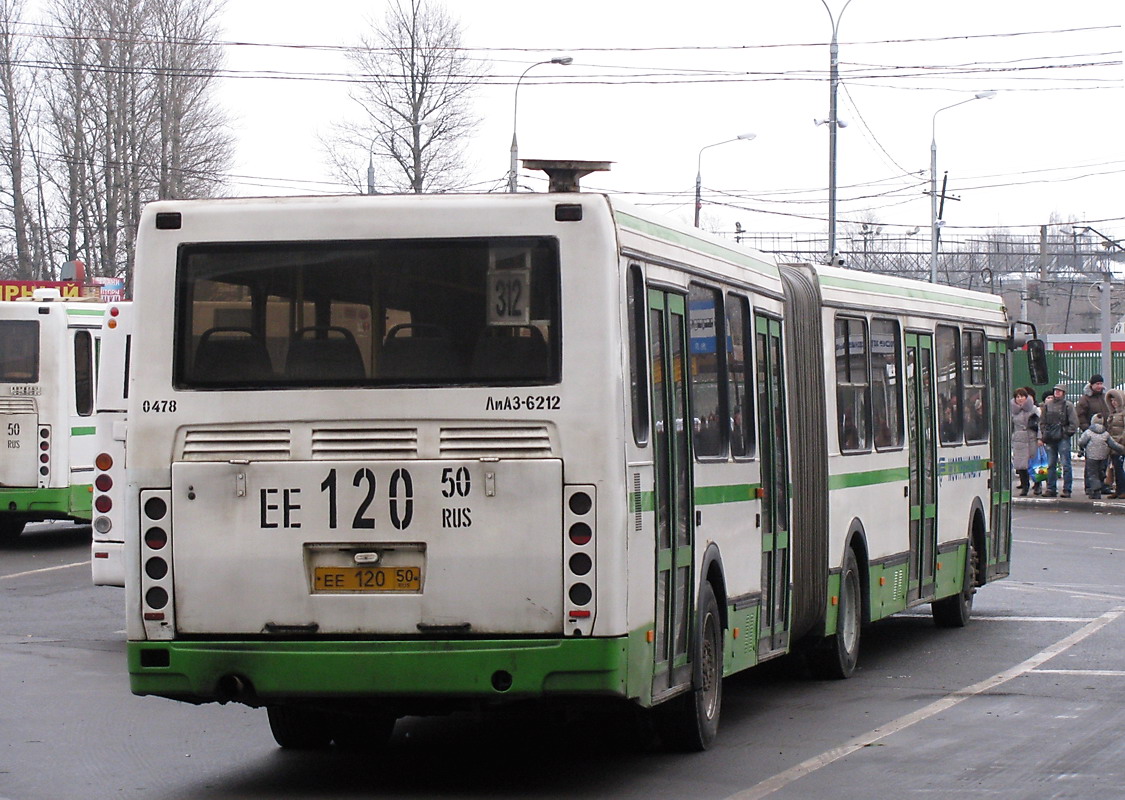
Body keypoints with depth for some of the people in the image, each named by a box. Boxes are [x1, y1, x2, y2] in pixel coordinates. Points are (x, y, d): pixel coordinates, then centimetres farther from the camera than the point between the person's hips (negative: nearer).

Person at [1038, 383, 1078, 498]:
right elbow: (1042, 421, 18)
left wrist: (1067, 433, -7)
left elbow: (1074, 422, 0)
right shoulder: (1047, 405, 12)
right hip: (1050, 439, 4)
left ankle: (1067, 489, -4)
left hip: (1063, 438, -4)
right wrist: (1042, 436, 9)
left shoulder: (1068, 405, 1)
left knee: (1065, 464, -6)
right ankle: (1050, 489, 14)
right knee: (1051, 465, 9)